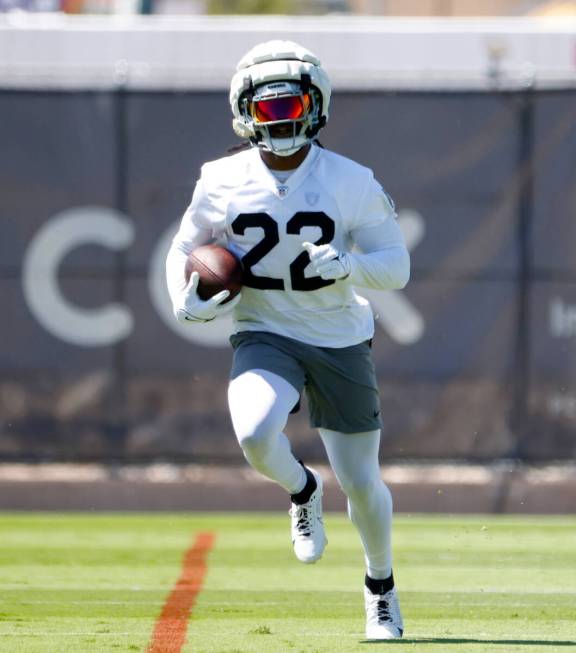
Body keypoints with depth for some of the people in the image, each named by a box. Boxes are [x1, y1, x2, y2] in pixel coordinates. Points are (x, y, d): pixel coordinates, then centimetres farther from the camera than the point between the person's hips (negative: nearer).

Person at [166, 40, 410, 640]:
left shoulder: (352, 184, -10)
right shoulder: (222, 183, -6)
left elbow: (396, 266, -6)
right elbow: (184, 250, 10)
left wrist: (348, 265, -26)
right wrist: (186, 302, -10)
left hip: (341, 343, 0)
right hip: (264, 337, 0)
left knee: (360, 484, 5)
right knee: (254, 434, -30)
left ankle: (381, 588, 34)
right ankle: (301, 491, 6)